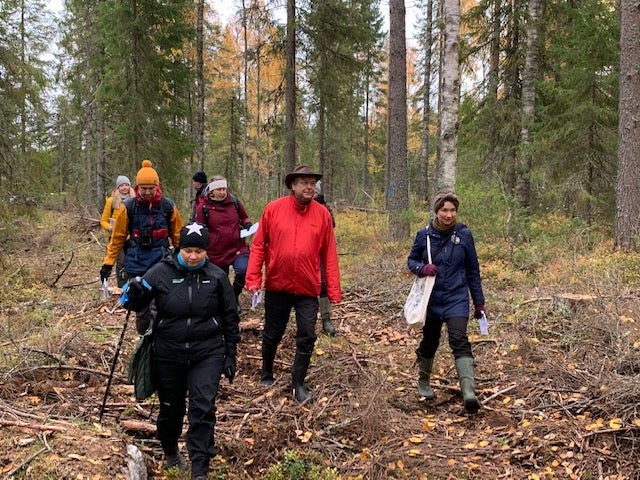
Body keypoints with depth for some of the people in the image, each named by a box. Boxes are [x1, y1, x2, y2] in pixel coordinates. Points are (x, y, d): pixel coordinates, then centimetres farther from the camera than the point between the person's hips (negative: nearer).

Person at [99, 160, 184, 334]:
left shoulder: (168, 206, -2)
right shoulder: (129, 207, -3)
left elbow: (178, 235, 9)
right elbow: (117, 237, 3)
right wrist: (108, 263, 2)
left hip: (161, 264, -1)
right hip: (136, 265, 1)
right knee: (141, 307, 10)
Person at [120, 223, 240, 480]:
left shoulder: (217, 276, -4)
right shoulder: (161, 272, -8)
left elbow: (230, 317, 5)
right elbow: (136, 304, 1)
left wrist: (230, 354, 6)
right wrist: (134, 292, -24)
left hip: (207, 353, 0)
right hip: (168, 354, 1)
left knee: (203, 408, -8)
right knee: (171, 407, 16)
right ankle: (170, 450, 44)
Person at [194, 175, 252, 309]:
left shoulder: (234, 201, 3)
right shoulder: (203, 207, -3)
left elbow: (244, 218, 19)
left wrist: (247, 224, -4)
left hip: (238, 248, 0)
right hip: (217, 253, 0)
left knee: (242, 270, -25)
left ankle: (235, 296, 0)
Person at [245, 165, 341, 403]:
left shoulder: (322, 214, -2)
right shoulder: (273, 209, -5)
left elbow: (329, 255, -1)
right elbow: (258, 246, -3)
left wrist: (333, 290, -3)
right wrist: (254, 279, -8)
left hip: (308, 289, 0)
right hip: (277, 286, 0)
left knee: (306, 338, 1)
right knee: (273, 334, 15)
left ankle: (298, 383, 18)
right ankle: (266, 374, 38)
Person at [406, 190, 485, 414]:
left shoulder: (464, 234, -4)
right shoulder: (424, 235, -4)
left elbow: (472, 270, 3)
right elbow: (411, 260, 8)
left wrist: (479, 302, 6)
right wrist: (421, 268, -17)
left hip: (456, 299, -2)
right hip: (431, 299, 2)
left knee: (460, 341, -18)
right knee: (429, 341, 16)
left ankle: (469, 393, -26)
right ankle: (424, 381, 41)